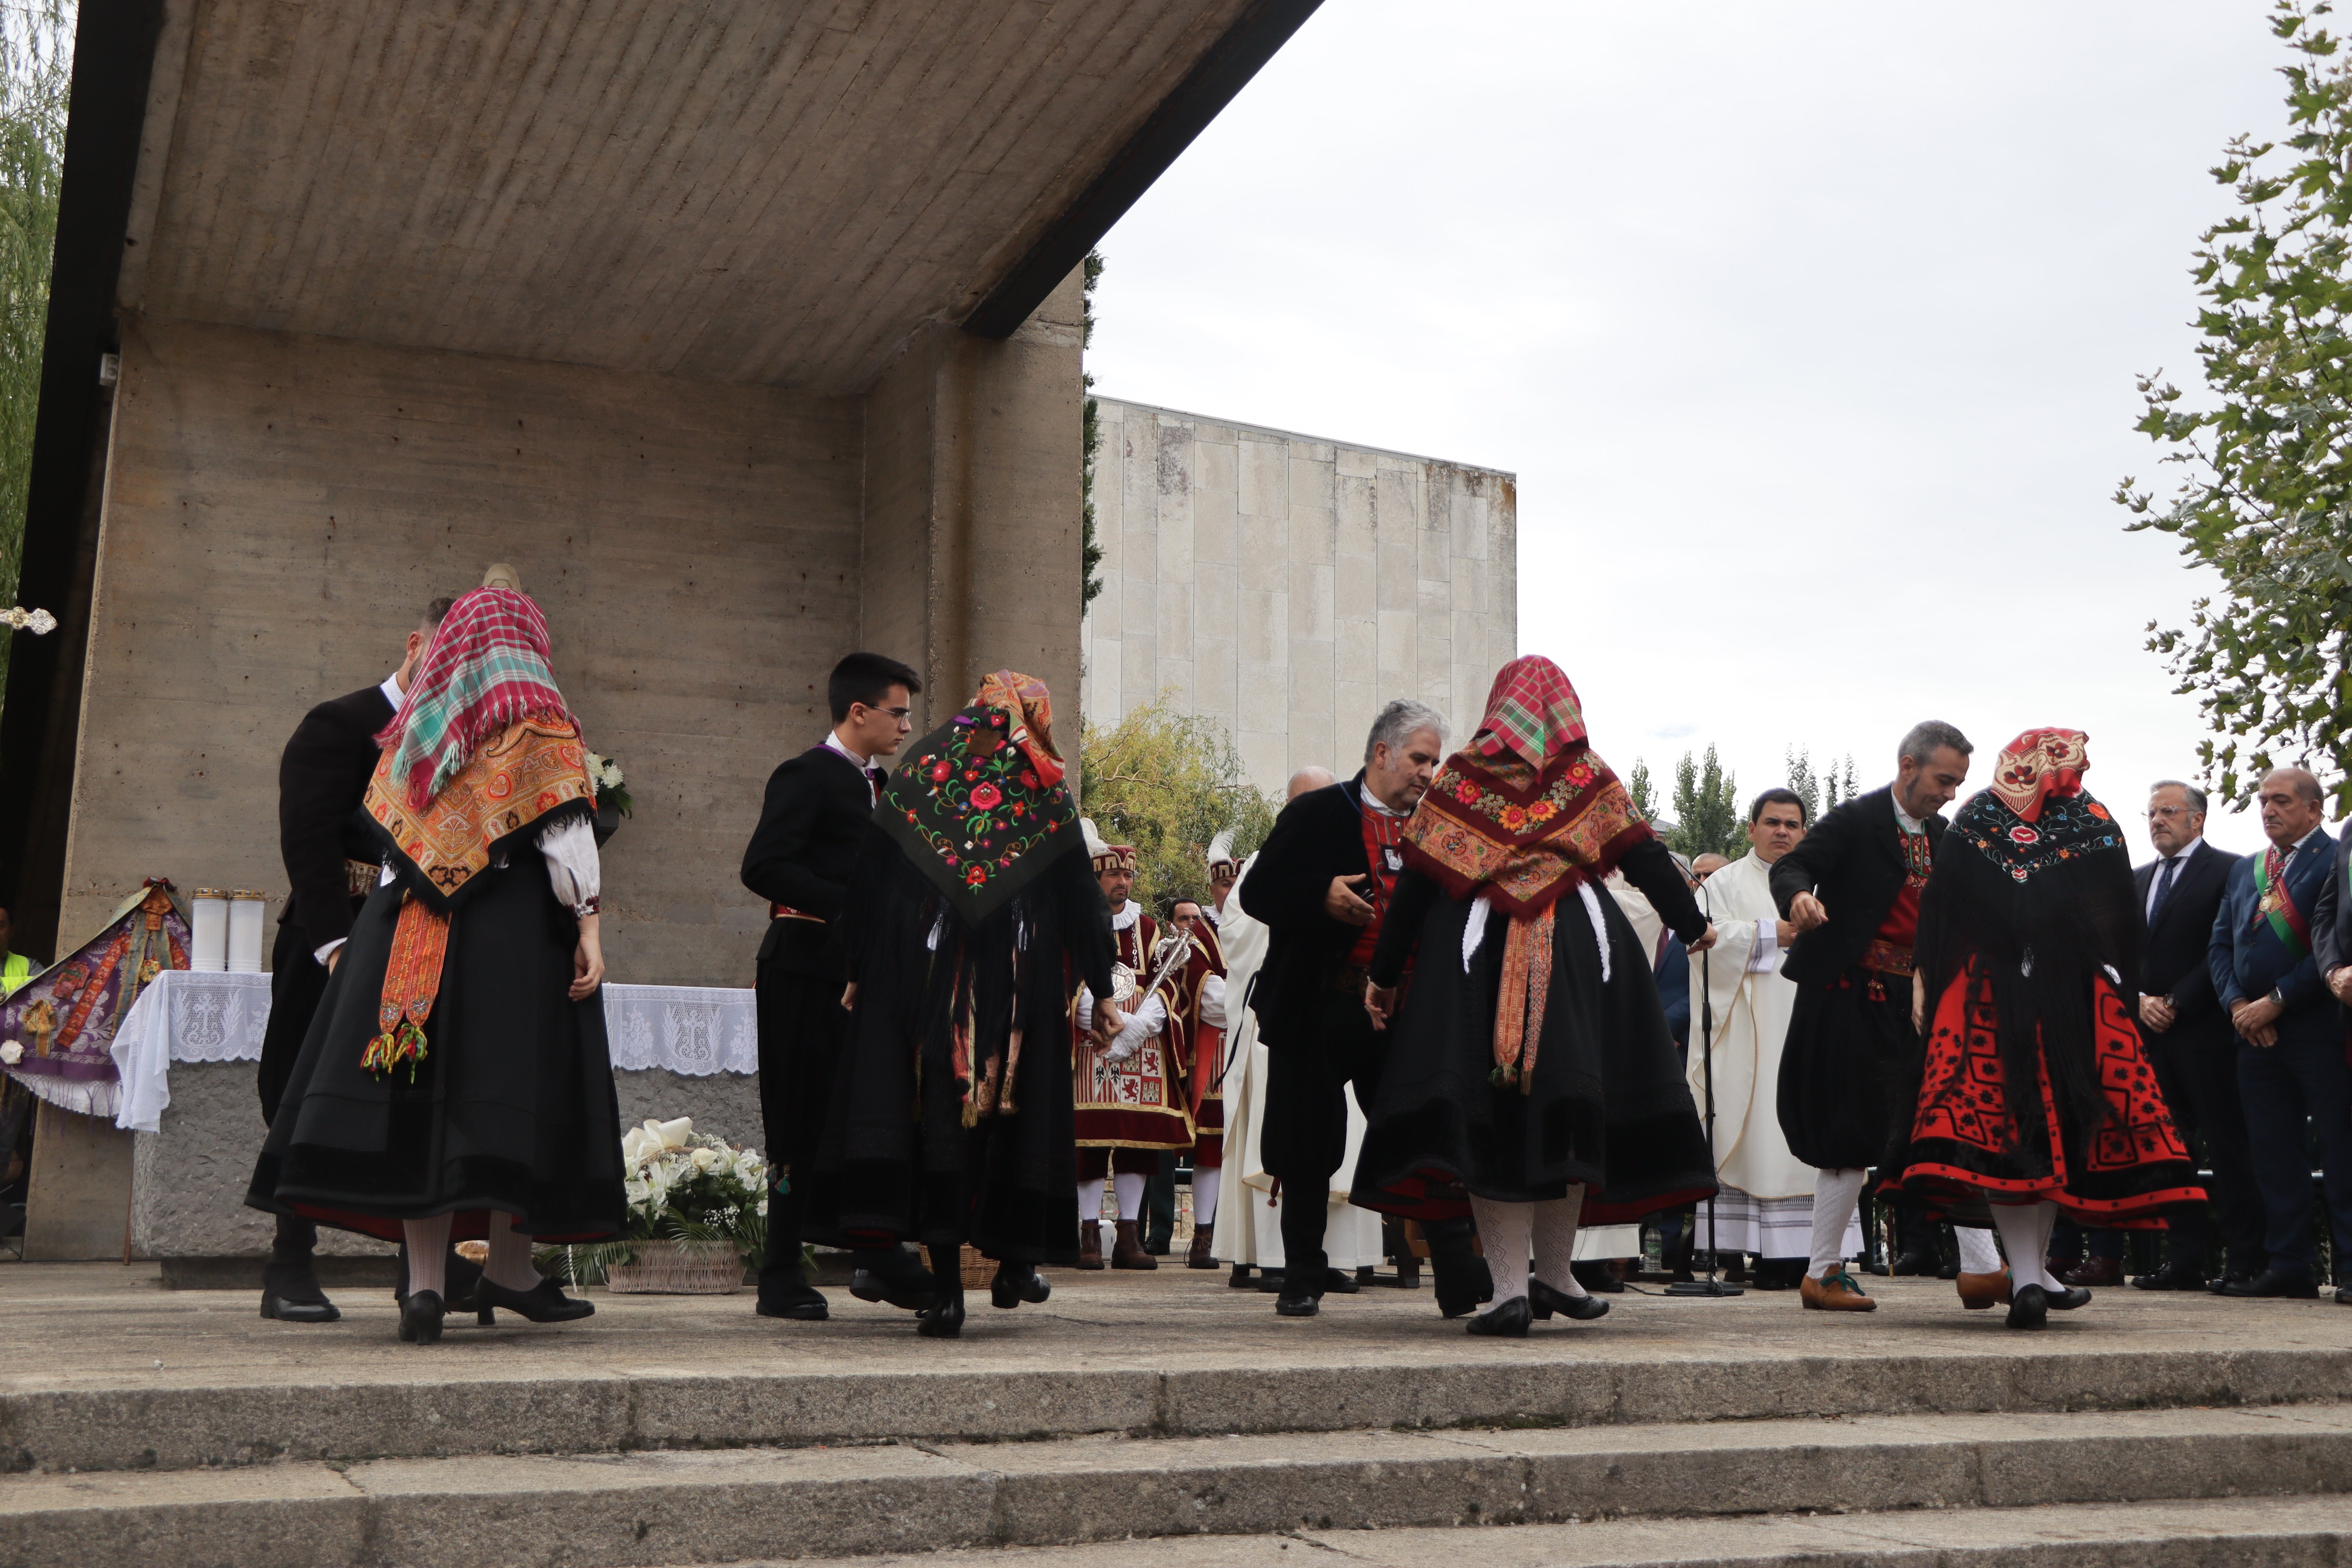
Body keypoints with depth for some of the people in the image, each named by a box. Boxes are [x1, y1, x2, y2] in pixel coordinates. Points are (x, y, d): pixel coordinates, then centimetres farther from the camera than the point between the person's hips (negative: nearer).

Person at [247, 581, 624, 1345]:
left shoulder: (418, 721, 17)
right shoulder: (538, 715, 1)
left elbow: (388, 834, 17)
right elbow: (564, 828, -8)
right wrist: (588, 924, -9)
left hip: (408, 925, 5)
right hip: (514, 923, -5)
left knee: (426, 1098, 0)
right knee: (512, 1085, 1)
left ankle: (424, 1282, -5)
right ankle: (508, 1268, 4)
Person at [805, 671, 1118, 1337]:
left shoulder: (919, 778, 4)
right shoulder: (1047, 795, 4)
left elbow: (868, 882, 3)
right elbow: (1082, 901, 6)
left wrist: (858, 974, 8)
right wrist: (1102, 993, 11)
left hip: (924, 980, 0)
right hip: (1020, 993, 0)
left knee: (938, 1116, 0)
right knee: (1015, 1112, 12)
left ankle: (947, 1288, -4)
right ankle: (1017, 1262, 21)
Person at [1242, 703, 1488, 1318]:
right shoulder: (1317, 814, 0)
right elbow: (1257, 893, -3)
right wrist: (1321, 897, -19)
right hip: (1319, 1012, -2)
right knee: (1310, 1153, 6)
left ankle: (1462, 1280, -3)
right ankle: (1304, 1278, 21)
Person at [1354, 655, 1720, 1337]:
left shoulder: (1461, 778, 6)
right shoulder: (1592, 779, 9)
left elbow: (1417, 882, 1)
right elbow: (1646, 859, 8)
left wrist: (1385, 973, 6)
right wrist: (1692, 926, 23)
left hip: (1475, 955, -1)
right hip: (1579, 955, 1)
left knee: (1487, 1111, -2)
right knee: (1569, 1102, 10)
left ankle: (1510, 1287, -9)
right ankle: (1554, 1275, 15)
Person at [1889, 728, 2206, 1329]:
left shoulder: (1972, 821, 5)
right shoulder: (2098, 825, 5)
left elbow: (1939, 907, -1)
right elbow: (2124, 922, 4)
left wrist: (1924, 979, 1)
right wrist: (2121, 996, 12)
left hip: (1988, 990, -1)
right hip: (2077, 999, 1)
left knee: (1999, 1122, -3)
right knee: (2063, 1120, 12)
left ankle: (2025, 1275, -12)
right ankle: (2036, 1266, 18)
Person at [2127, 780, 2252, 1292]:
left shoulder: (2227, 870, -2)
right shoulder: (2138, 880, 19)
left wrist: (2175, 1003, -11)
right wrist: (2140, 1000, -1)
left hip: (2206, 1033, -6)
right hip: (2150, 1035, 6)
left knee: (2228, 1150, -4)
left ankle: (2244, 1263, 0)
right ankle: (2183, 1261, 8)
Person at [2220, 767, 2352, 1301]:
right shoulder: (2243, 871, 20)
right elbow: (2221, 944, 15)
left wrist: (2275, 1002, -14)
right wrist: (2238, 1005, -2)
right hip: (2256, 1033, 7)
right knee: (2273, 1155, 7)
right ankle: (2289, 1266, 12)